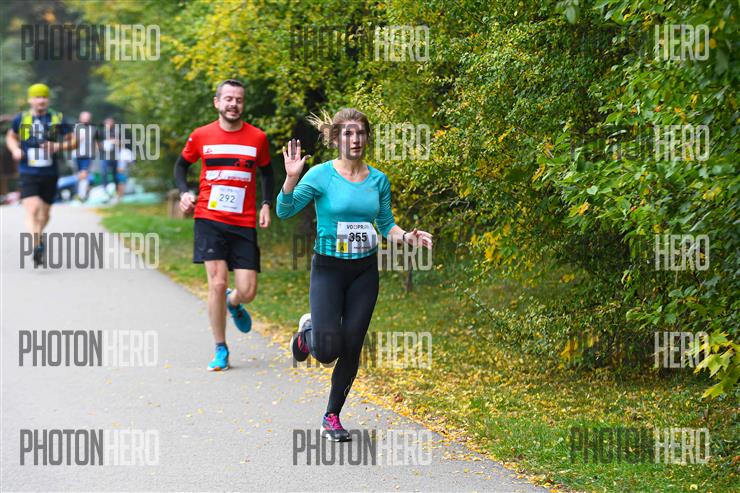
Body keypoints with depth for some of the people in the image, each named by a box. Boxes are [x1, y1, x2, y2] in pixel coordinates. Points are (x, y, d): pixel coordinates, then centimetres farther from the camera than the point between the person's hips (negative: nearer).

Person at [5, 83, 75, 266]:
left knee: (45, 213, 14)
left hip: (50, 174, 2)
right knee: (32, 209, -19)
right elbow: (10, 137, 19)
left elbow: (73, 141, 4)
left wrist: (59, 146, -14)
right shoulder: (21, 119, 2)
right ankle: (36, 246, -25)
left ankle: (37, 236, 42)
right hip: (28, 173, -2)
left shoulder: (58, 119, 0)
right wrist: (15, 149, -1)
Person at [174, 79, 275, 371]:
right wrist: (184, 192, 0)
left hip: (244, 224, 1)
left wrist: (266, 204, 4)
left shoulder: (257, 138, 4)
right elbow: (182, 164, 18)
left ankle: (233, 303, 36)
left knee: (247, 291, -4)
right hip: (209, 219, -1)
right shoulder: (201, 136, 2)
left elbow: (266, 172, 18)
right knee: (217, 283, -11)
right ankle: (220, 349, 5)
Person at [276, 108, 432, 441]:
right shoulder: (321, 175, -9)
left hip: (365, 272, 3)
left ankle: (332, 418, 17)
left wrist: (406, 237, -9)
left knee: (351, 349, 2)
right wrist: (291, 178, -28)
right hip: (328, 269, -3)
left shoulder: (378, 180, 3)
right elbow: (285, 211, -12)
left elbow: (386, 225, 11)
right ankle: (308, 332, 25)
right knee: (327, 351, -12)